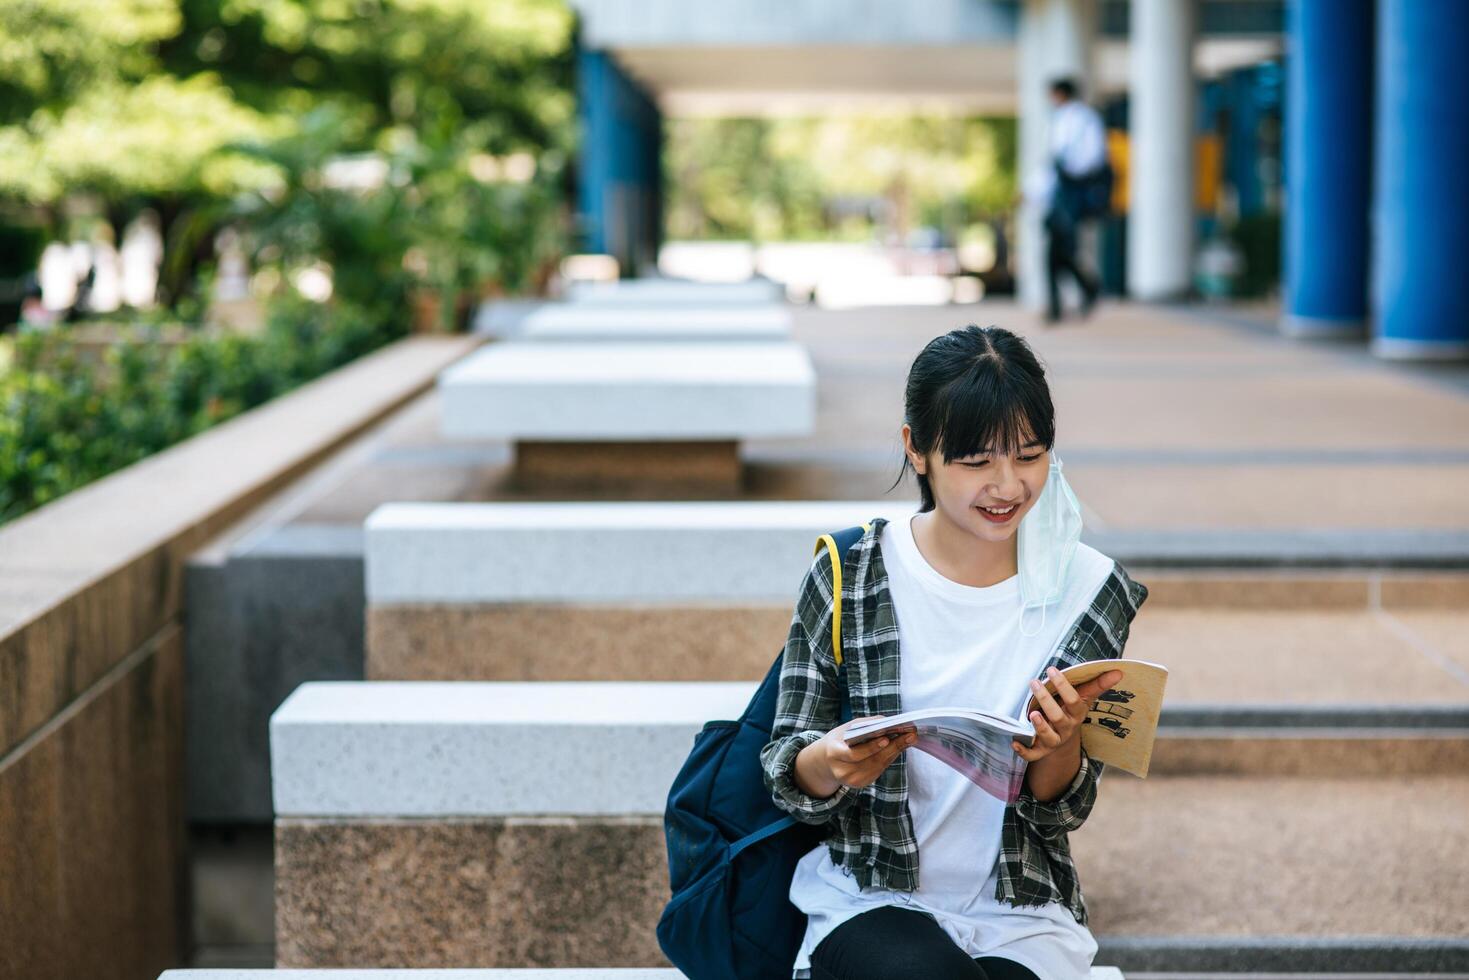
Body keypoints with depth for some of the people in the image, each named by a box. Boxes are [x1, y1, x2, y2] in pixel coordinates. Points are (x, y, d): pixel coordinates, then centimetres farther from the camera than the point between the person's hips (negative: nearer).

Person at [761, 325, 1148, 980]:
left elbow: (1061, 814, 3)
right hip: (870, 900, 0)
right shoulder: (848, 577, -4)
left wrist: (1061, 743, -20)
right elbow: (788, 780, 1)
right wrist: (830, 765, -23)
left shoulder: (1090, 591, 0)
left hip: (1023, 923, 0)